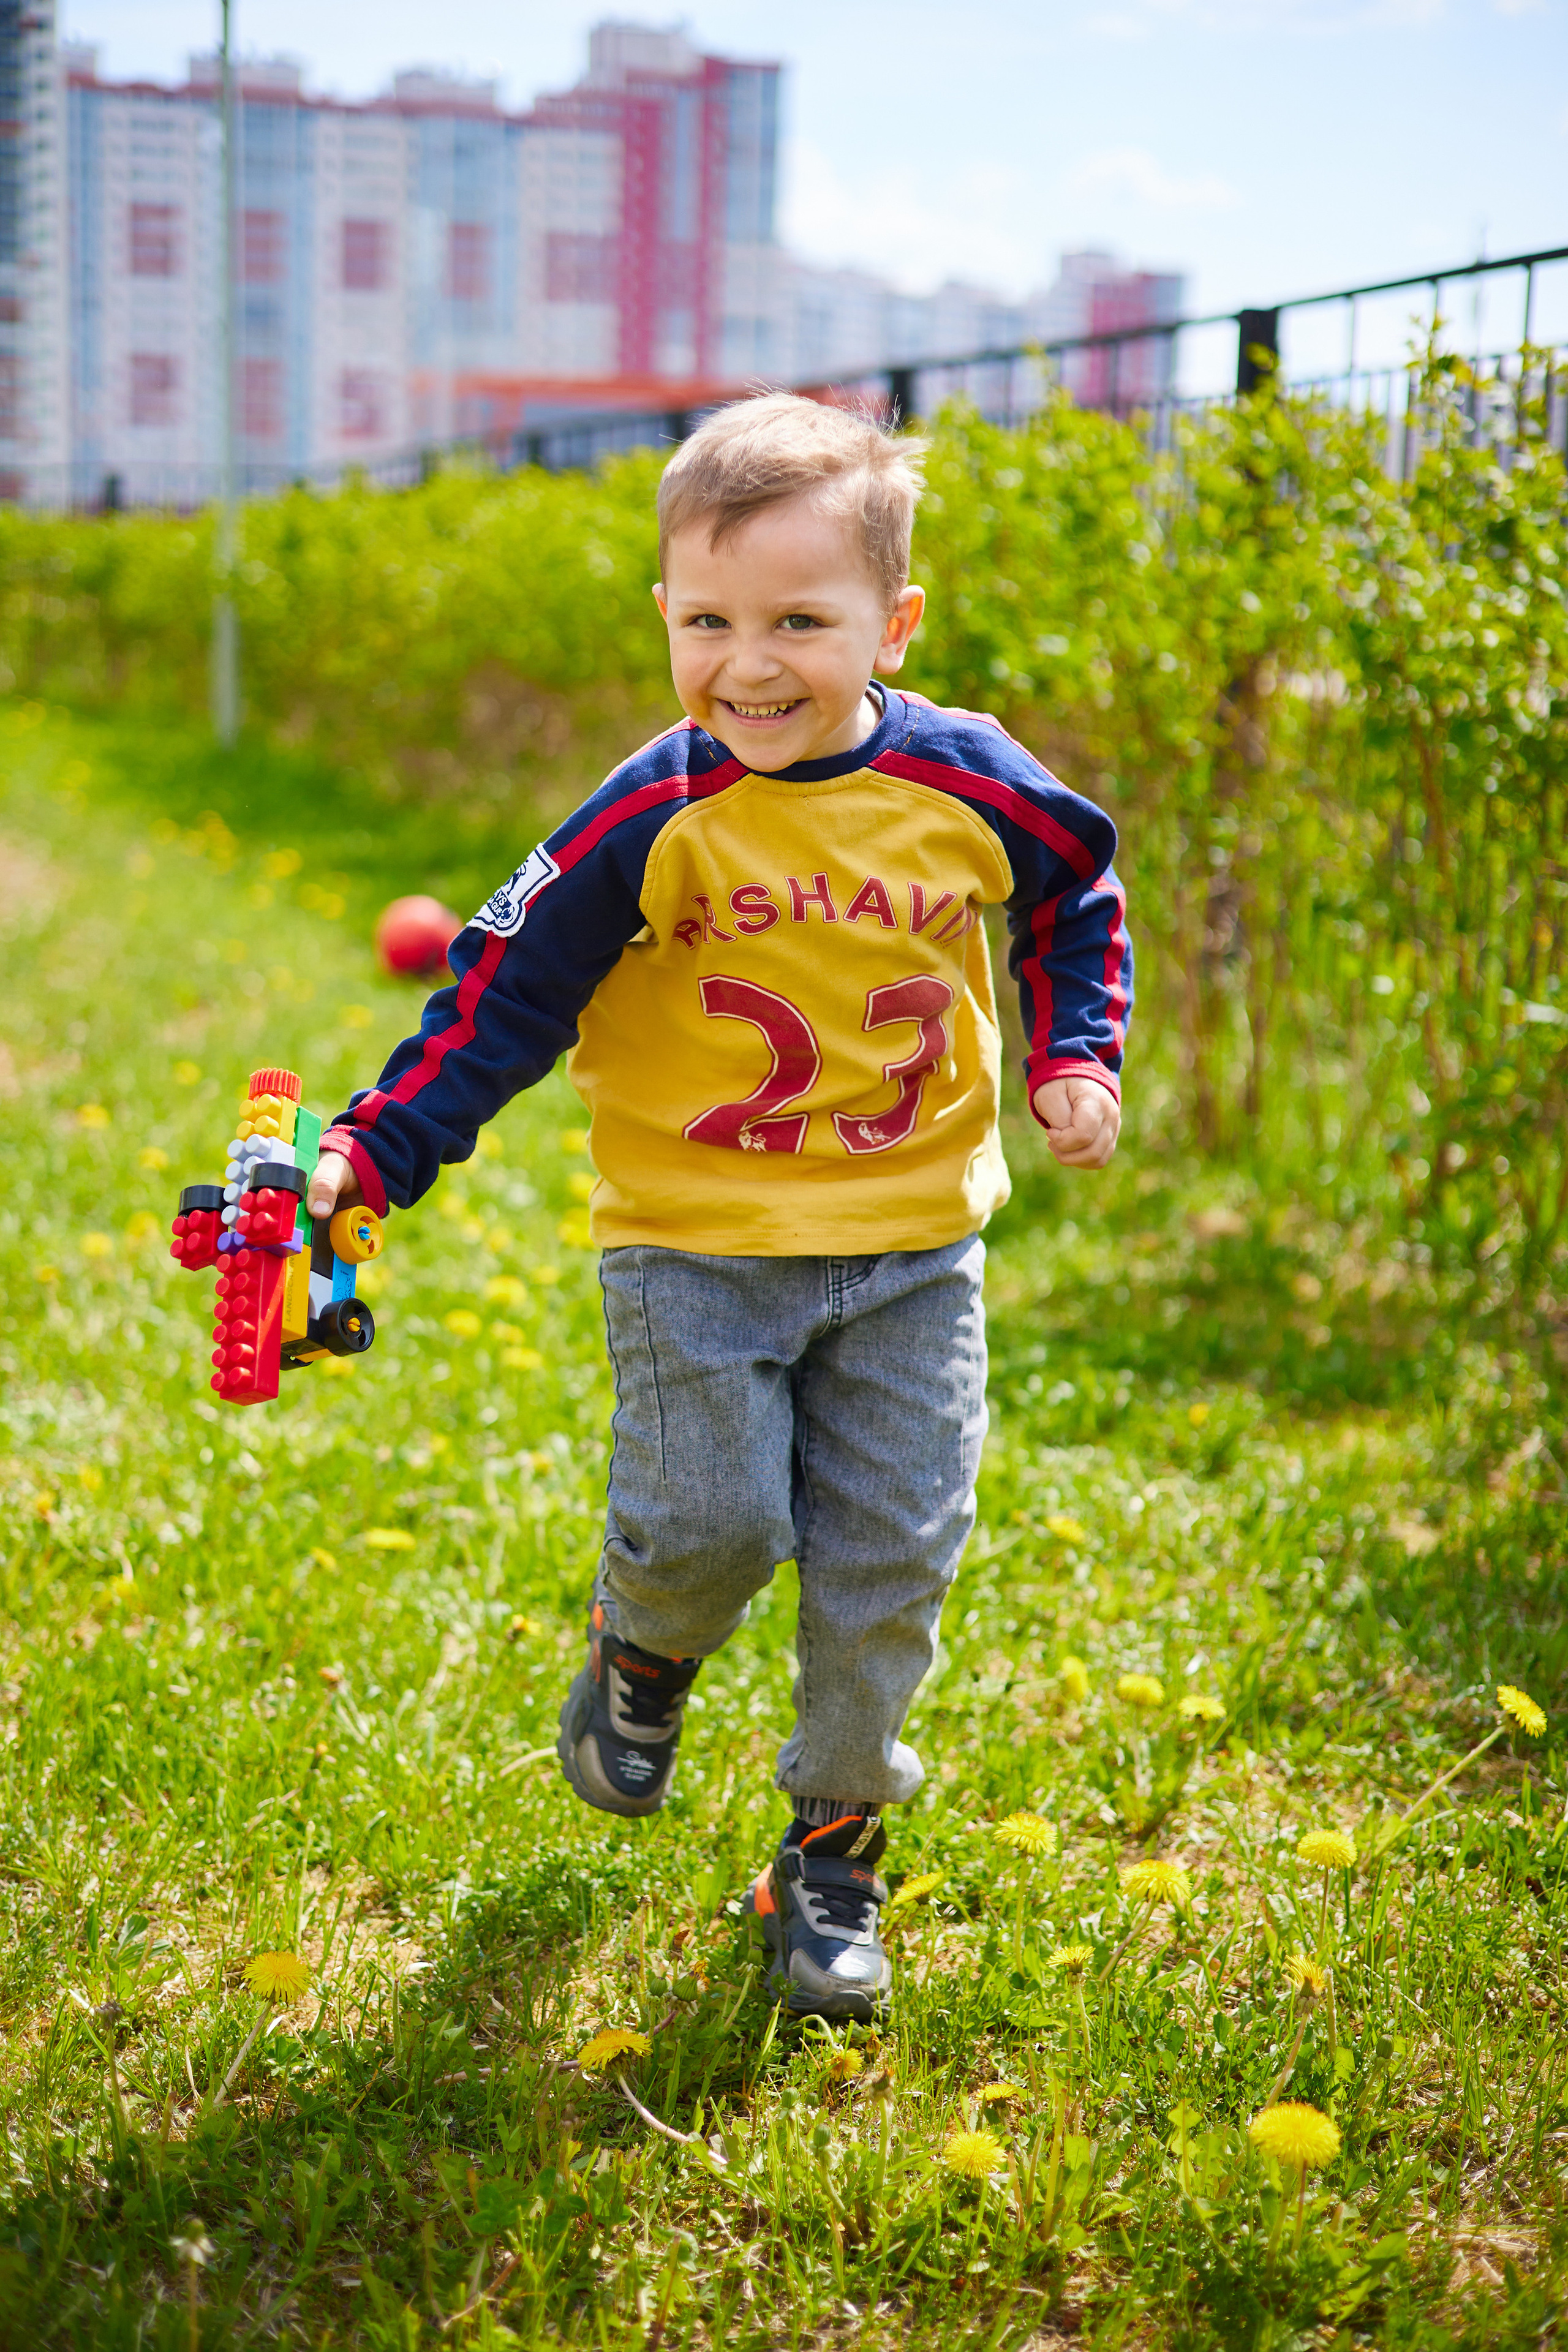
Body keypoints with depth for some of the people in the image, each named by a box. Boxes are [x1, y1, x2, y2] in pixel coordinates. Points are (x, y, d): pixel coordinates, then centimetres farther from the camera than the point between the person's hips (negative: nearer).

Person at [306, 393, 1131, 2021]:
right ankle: (641, 1649, 30)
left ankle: (835, 1845, 25)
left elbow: (1078, 892, 15)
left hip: (911, 1248, 2)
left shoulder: (970, 787, -6)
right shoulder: (652, 818, -12)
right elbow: (508, 990, -6)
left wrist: (1075, 1057, 6)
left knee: (889, 1557, 5)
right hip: (695, 1244, -2)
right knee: (710, 1521, -8)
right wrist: (370, 1153, -11)